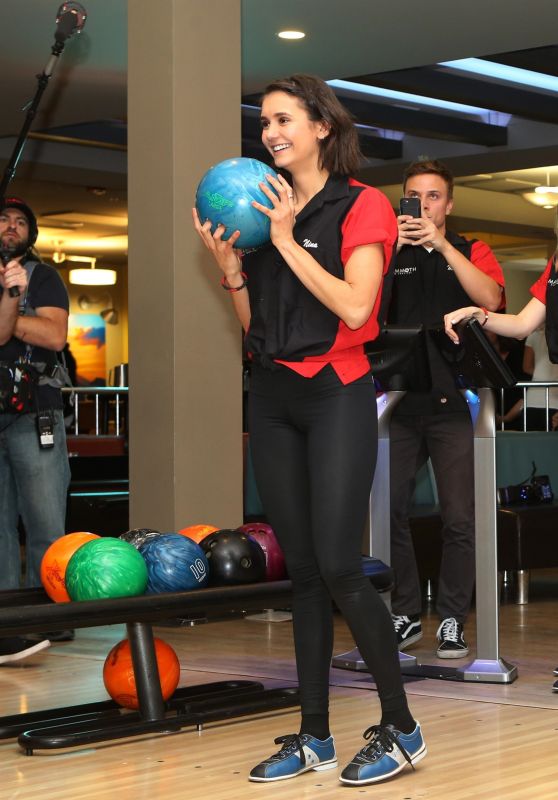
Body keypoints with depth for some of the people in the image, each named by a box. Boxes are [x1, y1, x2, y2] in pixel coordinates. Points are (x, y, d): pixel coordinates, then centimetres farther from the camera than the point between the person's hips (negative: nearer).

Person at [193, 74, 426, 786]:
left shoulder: (361, 206, -5)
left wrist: (287, 241, -15)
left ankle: (401, 729, 3)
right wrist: (229, 266, -3)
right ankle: (314, 737, 13)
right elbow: (253, 325, 14)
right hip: (272, 397, 6)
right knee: (302, 571, 7)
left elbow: (354, 306, -17)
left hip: (336, 395, -6)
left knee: (338, 567, -10)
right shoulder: (264, 209, 12)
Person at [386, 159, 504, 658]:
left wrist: (442, 245, -16)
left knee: (458, 518, -4)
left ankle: (452, 621, 6)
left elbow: (490, 298, -11)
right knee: (389, 511, 0)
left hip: (454, 402, -2)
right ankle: (406, 616, 12)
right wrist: (391, 249, -15)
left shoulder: (472, 253, 10)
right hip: (399, 401, 2)